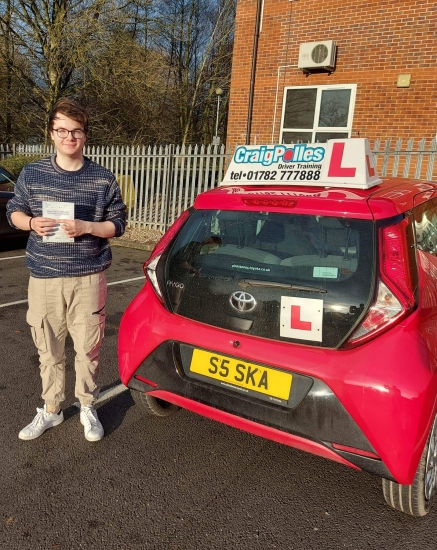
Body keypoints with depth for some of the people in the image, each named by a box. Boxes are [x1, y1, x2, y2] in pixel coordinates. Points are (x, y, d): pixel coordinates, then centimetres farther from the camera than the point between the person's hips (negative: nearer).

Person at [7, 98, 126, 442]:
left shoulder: (103, 179, 0)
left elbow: (118, 224, 2)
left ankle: (88, 407, 28)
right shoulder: (32, 174, 4)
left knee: (88, 348, 7)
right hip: (44, 278, 2)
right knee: (49, 350, 11)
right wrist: (32, 223, -10)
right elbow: (14, 212, 13)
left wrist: (86, 227, -16)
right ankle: (51, 410, 30)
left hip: (88, 278, -1)